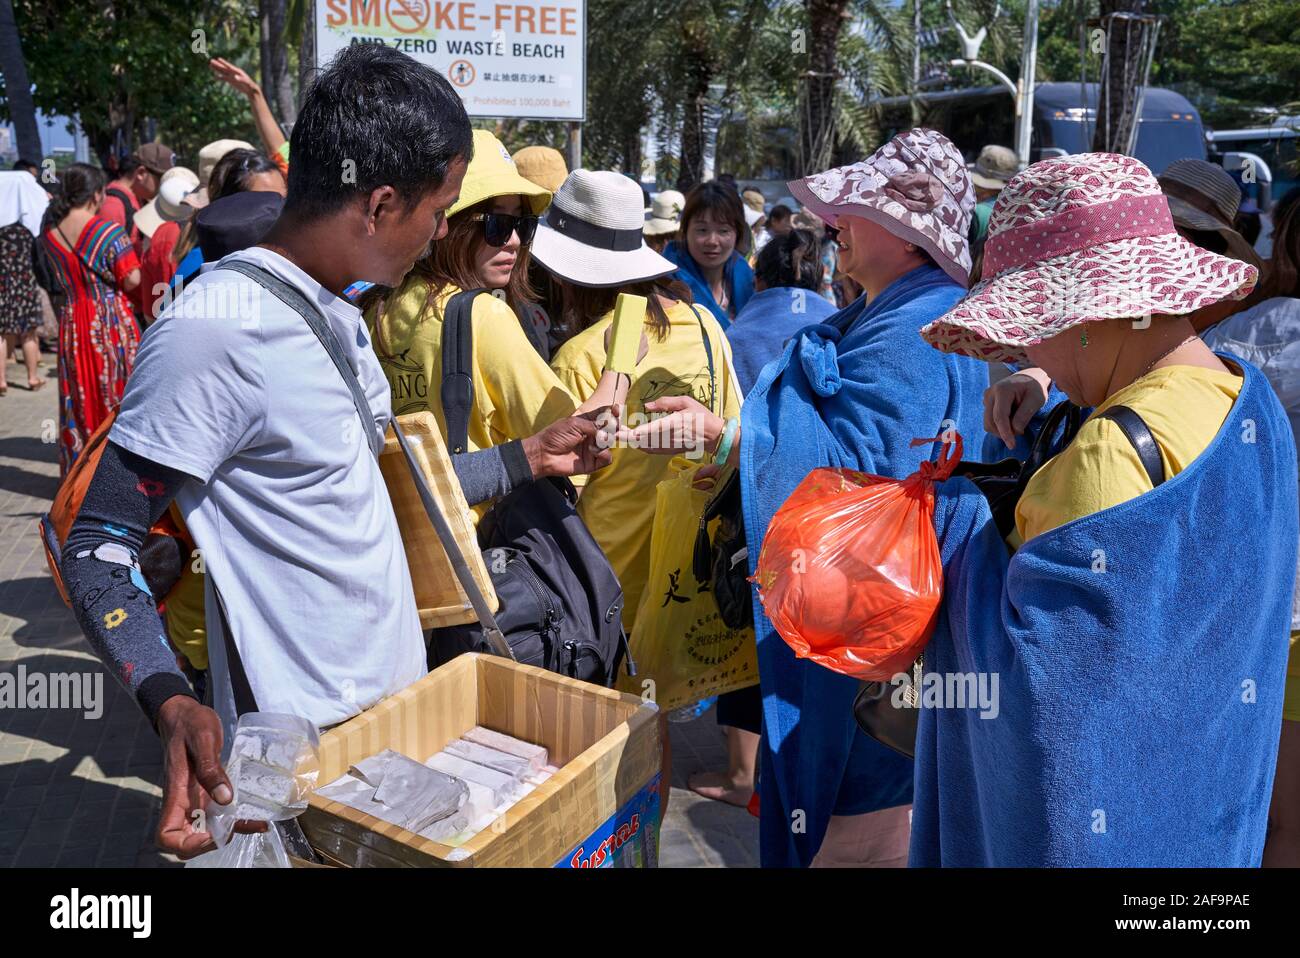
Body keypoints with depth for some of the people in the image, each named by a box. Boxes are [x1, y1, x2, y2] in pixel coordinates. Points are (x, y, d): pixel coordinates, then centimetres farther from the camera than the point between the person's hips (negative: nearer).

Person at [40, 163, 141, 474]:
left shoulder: (50, 231, 3)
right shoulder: (108, 230, -13)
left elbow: (61, 276, 10)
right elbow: (132, 278, -15)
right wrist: (112, 286, 4)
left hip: (72, 323, 4)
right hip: (111, 322, -4)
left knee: (79, 397, 12)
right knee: (115, 394, 6)